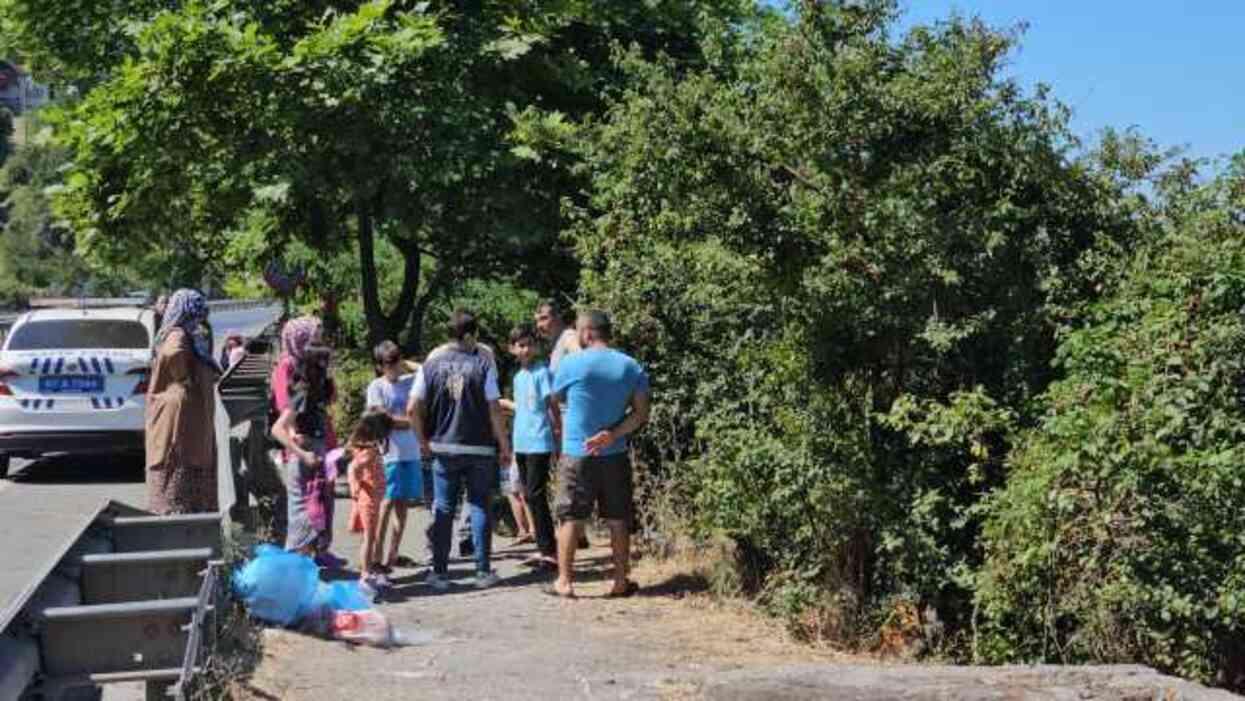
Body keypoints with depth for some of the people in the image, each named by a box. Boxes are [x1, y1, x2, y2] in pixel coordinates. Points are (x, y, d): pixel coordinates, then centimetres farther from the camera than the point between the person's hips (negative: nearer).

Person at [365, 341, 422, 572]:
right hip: (390, 454, -6)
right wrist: (411, 421, -4)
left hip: (411, 453, 6)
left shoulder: (409, 381, 12)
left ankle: (393, 554, 16)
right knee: (387, 503, -8)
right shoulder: (377, 387, -3)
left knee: (403, 504, 8)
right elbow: (383, 420, -10)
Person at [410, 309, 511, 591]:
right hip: (480, 448, -1)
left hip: (443, 448, 2)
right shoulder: (483, 363, -6)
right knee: (480, 507, 7)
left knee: (443, 509, 7)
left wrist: (423, 441, 12)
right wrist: (504, 446, -1)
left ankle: (440, 572, 9)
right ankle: (483, 571, 8)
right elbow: (494, 409, -9)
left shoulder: (432, 363, 0)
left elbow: (414, 409, -1)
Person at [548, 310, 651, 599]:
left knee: (571, 518, 5)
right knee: (618, 520, 9)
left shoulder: (572, 363, -8)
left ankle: (564, 581, 6)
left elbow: (555, 398, 8)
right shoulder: (632, 367, 1)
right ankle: (621, 582, 13)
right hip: (615, 456, 3)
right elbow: (641, 415, -4)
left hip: (576, 454, -2)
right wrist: (612, 435, -10)